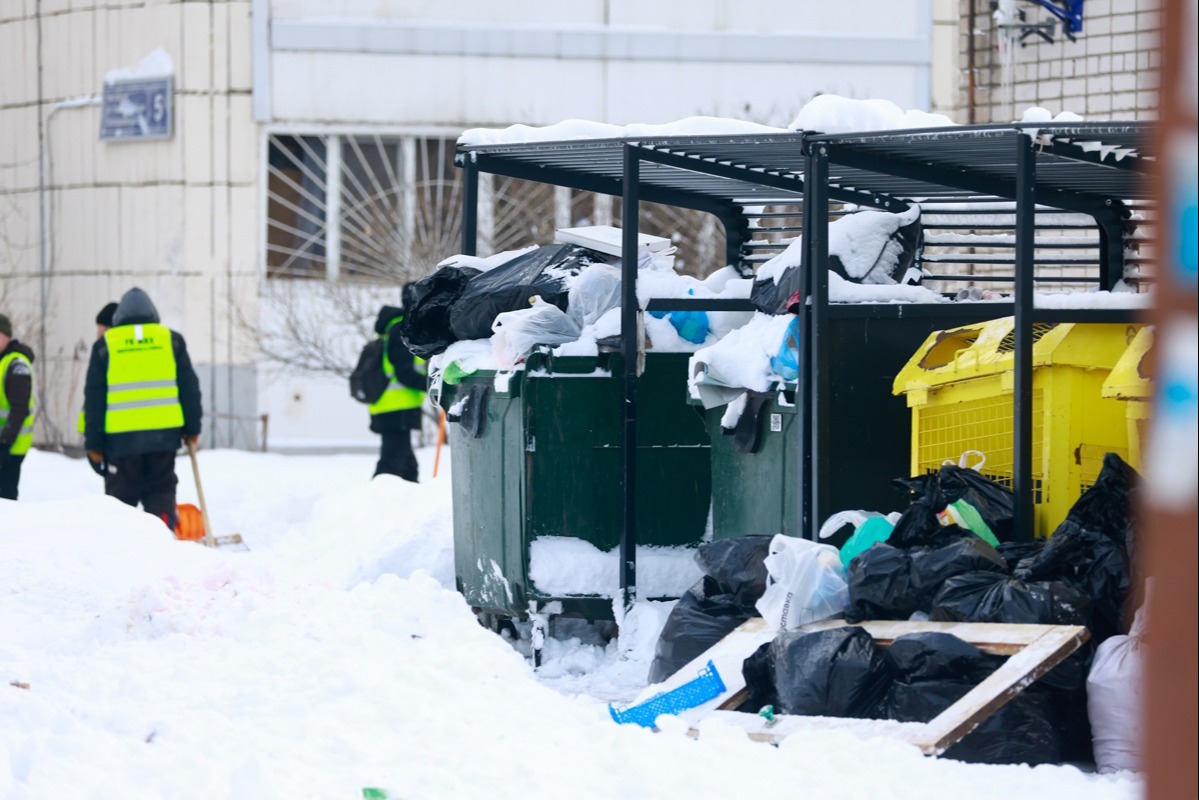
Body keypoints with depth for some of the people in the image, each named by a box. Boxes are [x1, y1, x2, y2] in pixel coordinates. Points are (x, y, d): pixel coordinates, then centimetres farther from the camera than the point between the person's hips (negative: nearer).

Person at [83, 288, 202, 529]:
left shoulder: (105, 344, 4)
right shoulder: (171, 340, 7)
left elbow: (94, 399, 3)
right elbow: (189, 388, 8)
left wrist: (93, 442, 7)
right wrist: (192, 428, 17)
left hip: (121, 438, -1)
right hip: (164, 434, 1)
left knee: (121, 499, 6)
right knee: (161, 494, 10)